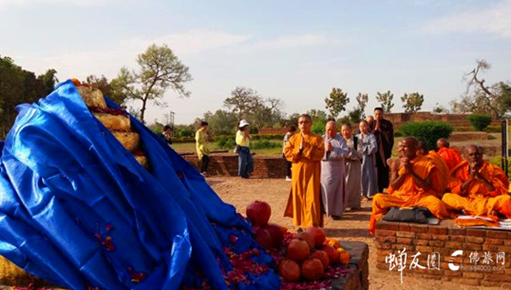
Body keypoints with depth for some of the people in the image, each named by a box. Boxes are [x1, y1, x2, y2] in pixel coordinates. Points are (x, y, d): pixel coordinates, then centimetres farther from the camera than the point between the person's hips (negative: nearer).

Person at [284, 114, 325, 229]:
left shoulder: (317, 138, 0)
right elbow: (287, 152, 0)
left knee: (312, 197, -6)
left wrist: (306, 148, -17)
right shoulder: (293, 138, 9)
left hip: (312, 171, -3)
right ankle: (300, 223, 17)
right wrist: (299, 149, -14)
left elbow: (320, 153, -12)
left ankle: (312, 224, -1)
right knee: (298, 196, 6)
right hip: (297, 171, 3)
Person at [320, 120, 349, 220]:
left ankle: (336, 212, 12)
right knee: (325, 191, 2)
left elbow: (345, 152, -14)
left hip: (337, 170, -1)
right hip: (324, 170, 2)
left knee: (337, 191, 3)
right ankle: (325, 210, 15)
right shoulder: (321, 139, 5)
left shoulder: (340, 139, -2)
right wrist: (325, 149, -17)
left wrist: (333, 149, -19)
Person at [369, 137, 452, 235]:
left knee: (436, 204, -34)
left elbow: (428, 188, -8)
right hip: (399, 197, 2)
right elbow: (393, 186, 3)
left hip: (420, 197, -2)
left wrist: (411, 172, -14)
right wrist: (404, 172, -11)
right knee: (378, 198, -24)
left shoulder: (427, 163, -2)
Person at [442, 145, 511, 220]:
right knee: (447, 197, -26)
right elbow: (455, 192, -6)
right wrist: (470, 178, -16)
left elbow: (498, 193, -8)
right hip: (467, 201, 1)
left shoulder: (491, 169, -3)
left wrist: (481, 179, -19)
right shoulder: (460, 170, 0)